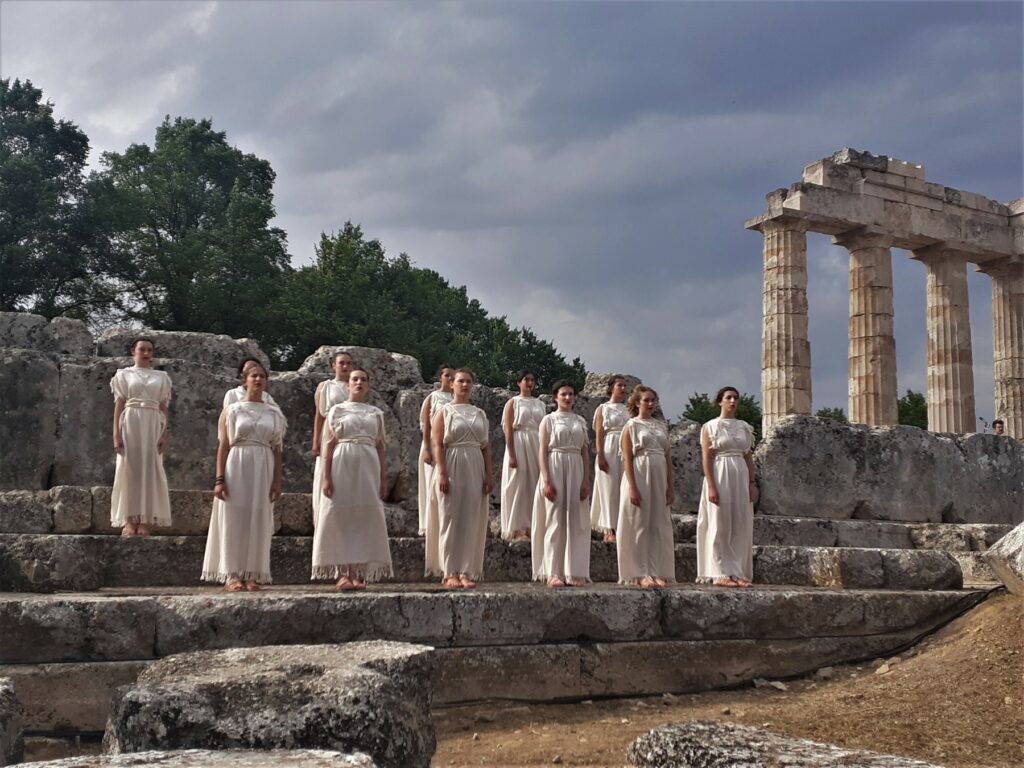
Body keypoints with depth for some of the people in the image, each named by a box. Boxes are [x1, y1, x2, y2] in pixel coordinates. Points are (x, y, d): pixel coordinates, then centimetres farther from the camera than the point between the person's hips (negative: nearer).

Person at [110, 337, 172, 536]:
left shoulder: (162, 377, 14)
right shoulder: (124, 375, 8)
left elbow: (163, 408, 10)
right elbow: (119, 405, 2)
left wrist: (164, 434, -1)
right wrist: (116, 433, -7)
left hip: (152, 425, 2)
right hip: (130, 424, -2)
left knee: (150, 469, -2)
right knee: (129, 468, -6)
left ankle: (145, 521, -2)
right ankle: (129, 521, -6)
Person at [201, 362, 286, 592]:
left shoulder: (274, 413, 11)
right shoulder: (232, 410, 5)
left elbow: (277, 449, 9)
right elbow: (223, 445, 0)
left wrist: (277, 481, 1)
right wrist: (219, 479, -9)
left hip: (263, 471, 2)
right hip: (236, 468, -2)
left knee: (258, 522, 2)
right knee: (234, 521, -3)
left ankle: (252, 575, 7)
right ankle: (231, 575, -1)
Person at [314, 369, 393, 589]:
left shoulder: (376, 413, 13)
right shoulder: (336, 410, 5)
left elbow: (380, 446, 11)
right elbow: (329, 444, -1)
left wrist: (383, 478, 5)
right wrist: (326, 476, -9)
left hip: (368, 467, 3)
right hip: (342, 466, -3)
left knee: (366, 518, 0)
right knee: (341, 516, -4)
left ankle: (359, 574, 4)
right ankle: (343, 573, -1)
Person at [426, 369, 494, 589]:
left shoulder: (479, 414, 14)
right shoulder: (444, 412, 2)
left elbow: (486, 446, 12)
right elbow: (438, 444, -7)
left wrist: (489, 474, 3)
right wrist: (442, 474, -17)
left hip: (474, 470, 4)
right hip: (452, 468, -4)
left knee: (471, 521, 2)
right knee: (451, 519, -3)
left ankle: (466, 572, 5)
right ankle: (450, 573, 0)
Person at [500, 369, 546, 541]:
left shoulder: (540, 404, 13)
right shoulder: (513, 403, -1)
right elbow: (508, 430, -7)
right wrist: (511, 455, -16)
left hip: (536, 447, 5)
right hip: (519, 445, -5)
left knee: (534, 486, 6)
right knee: (518, 486, -2)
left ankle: (531, 527, 13)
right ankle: (516, 529, 3)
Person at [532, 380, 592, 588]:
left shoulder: (580, 421, 13)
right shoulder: (549, 420, 1)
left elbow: (585, 451, 11)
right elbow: (543, 451, -5)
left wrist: (586, 480, 2)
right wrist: (546, 481, -14)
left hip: (576, 470, 4)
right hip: (555, 469, -4)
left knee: (575, 522, 3)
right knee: (555, 520, -3)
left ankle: (575, 572, 7)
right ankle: (553, 573, 0)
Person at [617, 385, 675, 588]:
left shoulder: (661, 426, 14)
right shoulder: (631, 426, 0)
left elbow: (668, 457, 12)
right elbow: (627, 459, -7)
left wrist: (671, 486, 5)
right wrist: (633, 488, -15)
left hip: (659, 479, 5)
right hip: (639, 477, -5)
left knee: (660, 526, 5)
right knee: (640, 525, -2)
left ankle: (658, 572, 10)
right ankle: (640, 574, 1)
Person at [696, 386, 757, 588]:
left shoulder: (744, 427, 13)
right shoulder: (710, 427, 0)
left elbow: (748, 457, 13)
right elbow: (706, 458, -6)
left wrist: (752, 483, 4)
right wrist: (711, 486, -15)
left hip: (740, 477, 5)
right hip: (719, 476, -5)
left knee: (741, 526, 3)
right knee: (720, 526, -3)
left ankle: (739, 572, 7)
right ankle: (721, 573, 0)